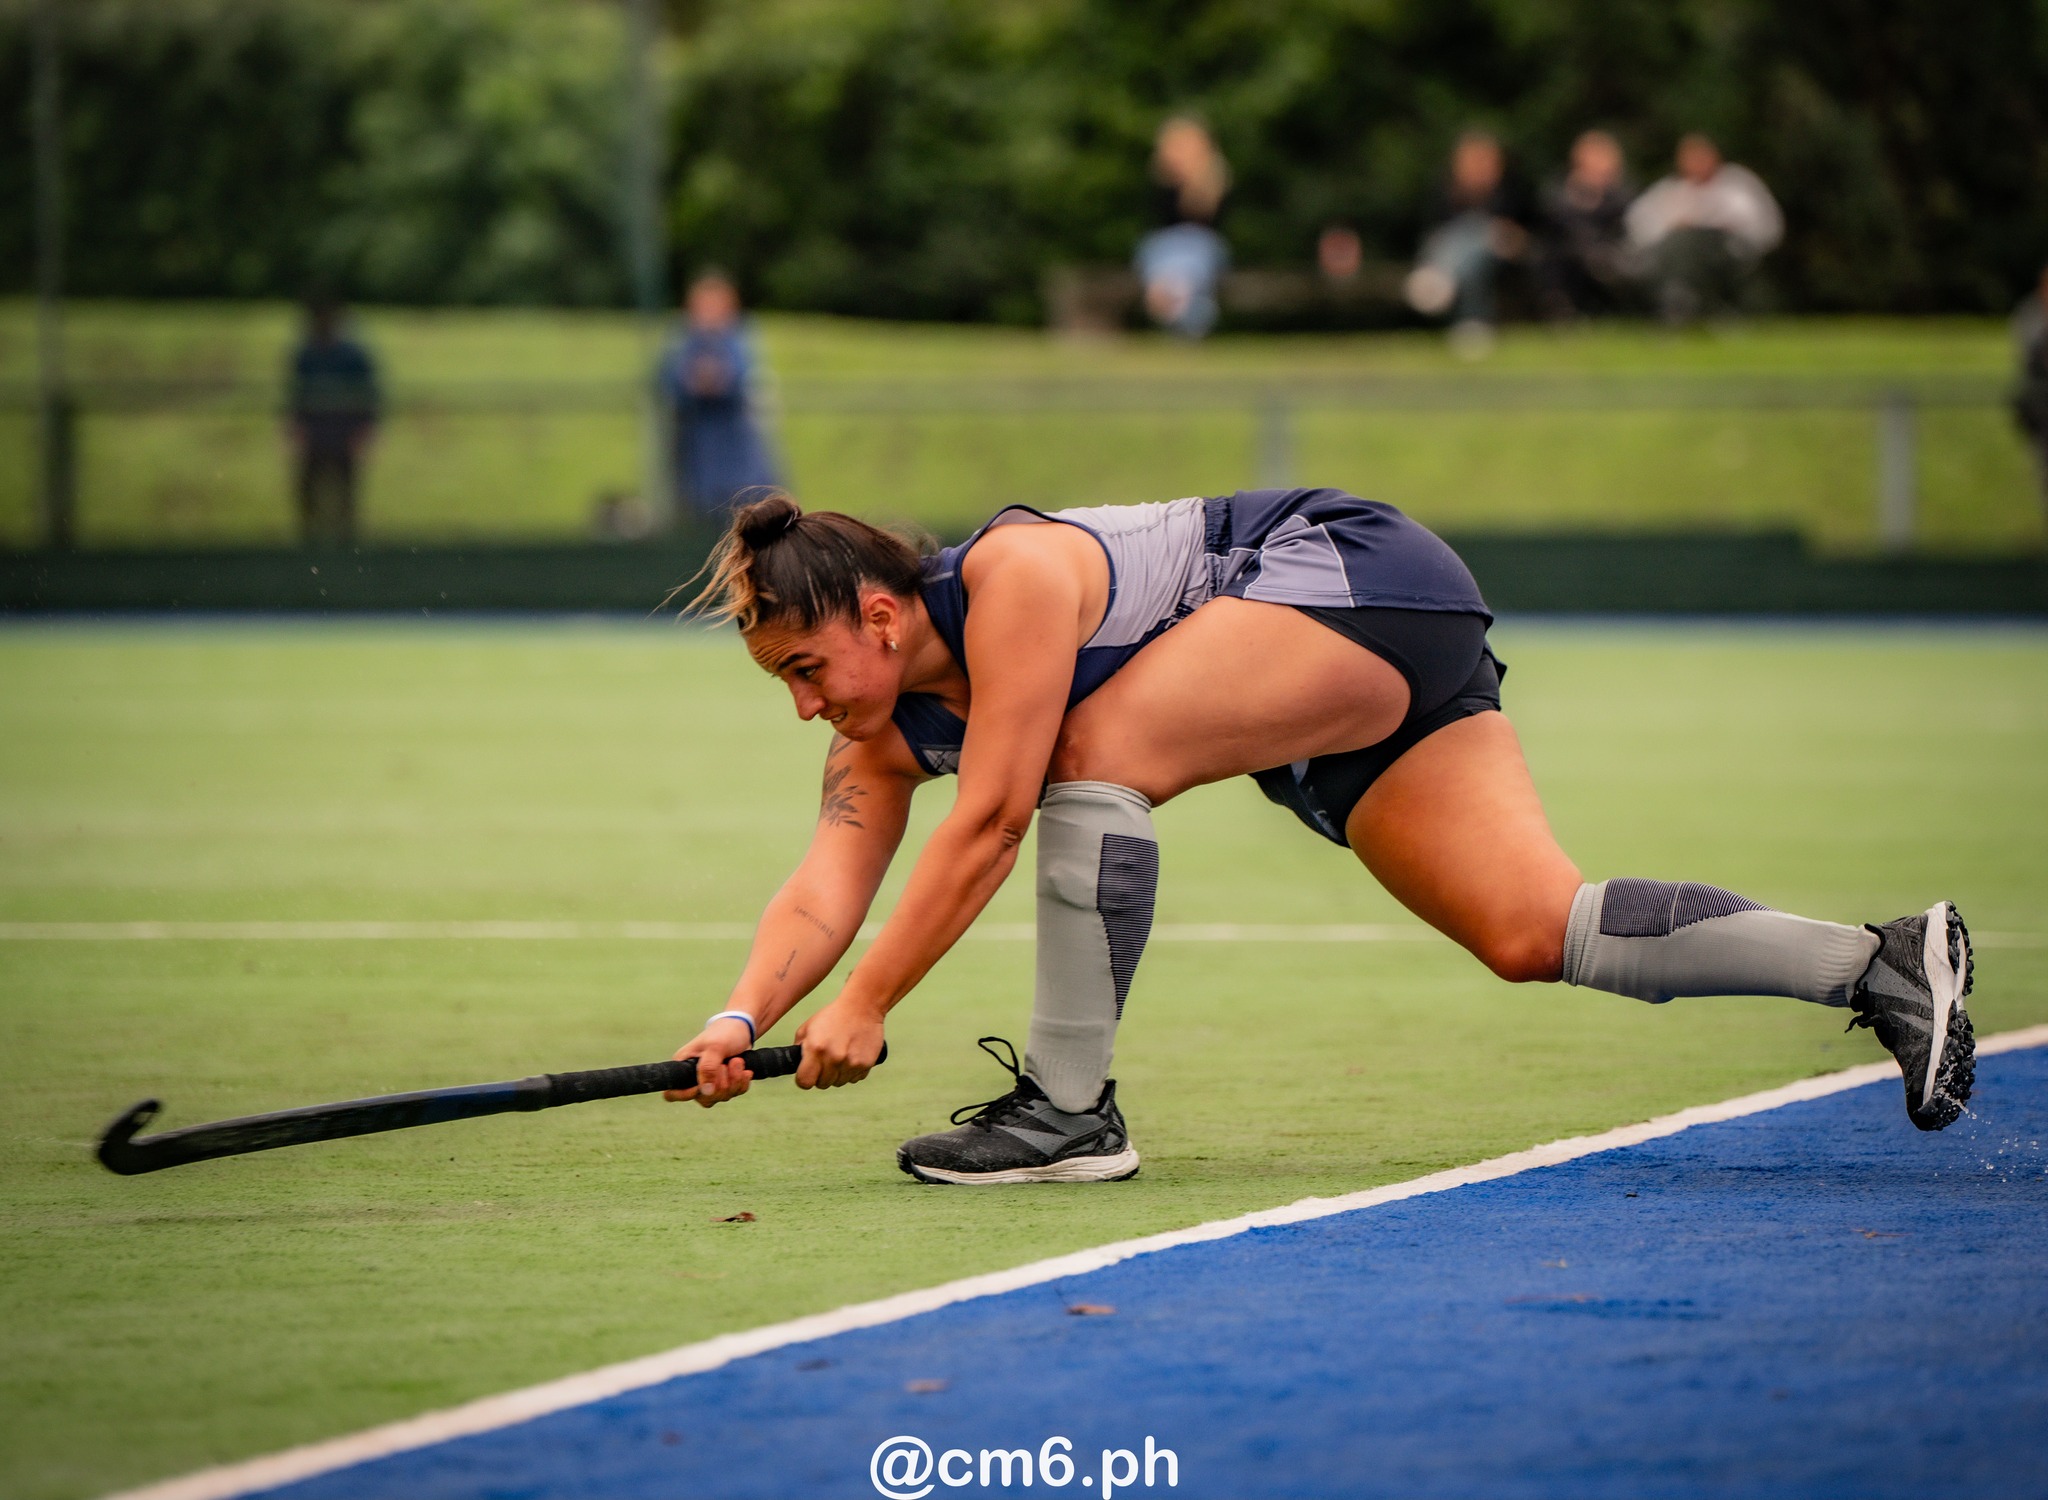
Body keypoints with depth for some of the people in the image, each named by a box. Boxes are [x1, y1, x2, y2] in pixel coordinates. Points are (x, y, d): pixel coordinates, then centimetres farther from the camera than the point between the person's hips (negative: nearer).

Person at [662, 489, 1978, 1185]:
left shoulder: (1013, 576, -23)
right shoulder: (886, 732, 3)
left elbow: (991, 820, -28)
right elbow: (826, 893, -4)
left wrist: (866, 1007, -27)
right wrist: (744, 1017, -23)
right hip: (1348, 710, 9)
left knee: (1095, 750, -25)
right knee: (1537, 933, -4)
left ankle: (1069, 1108, -19)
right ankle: (1883, 965, -3)